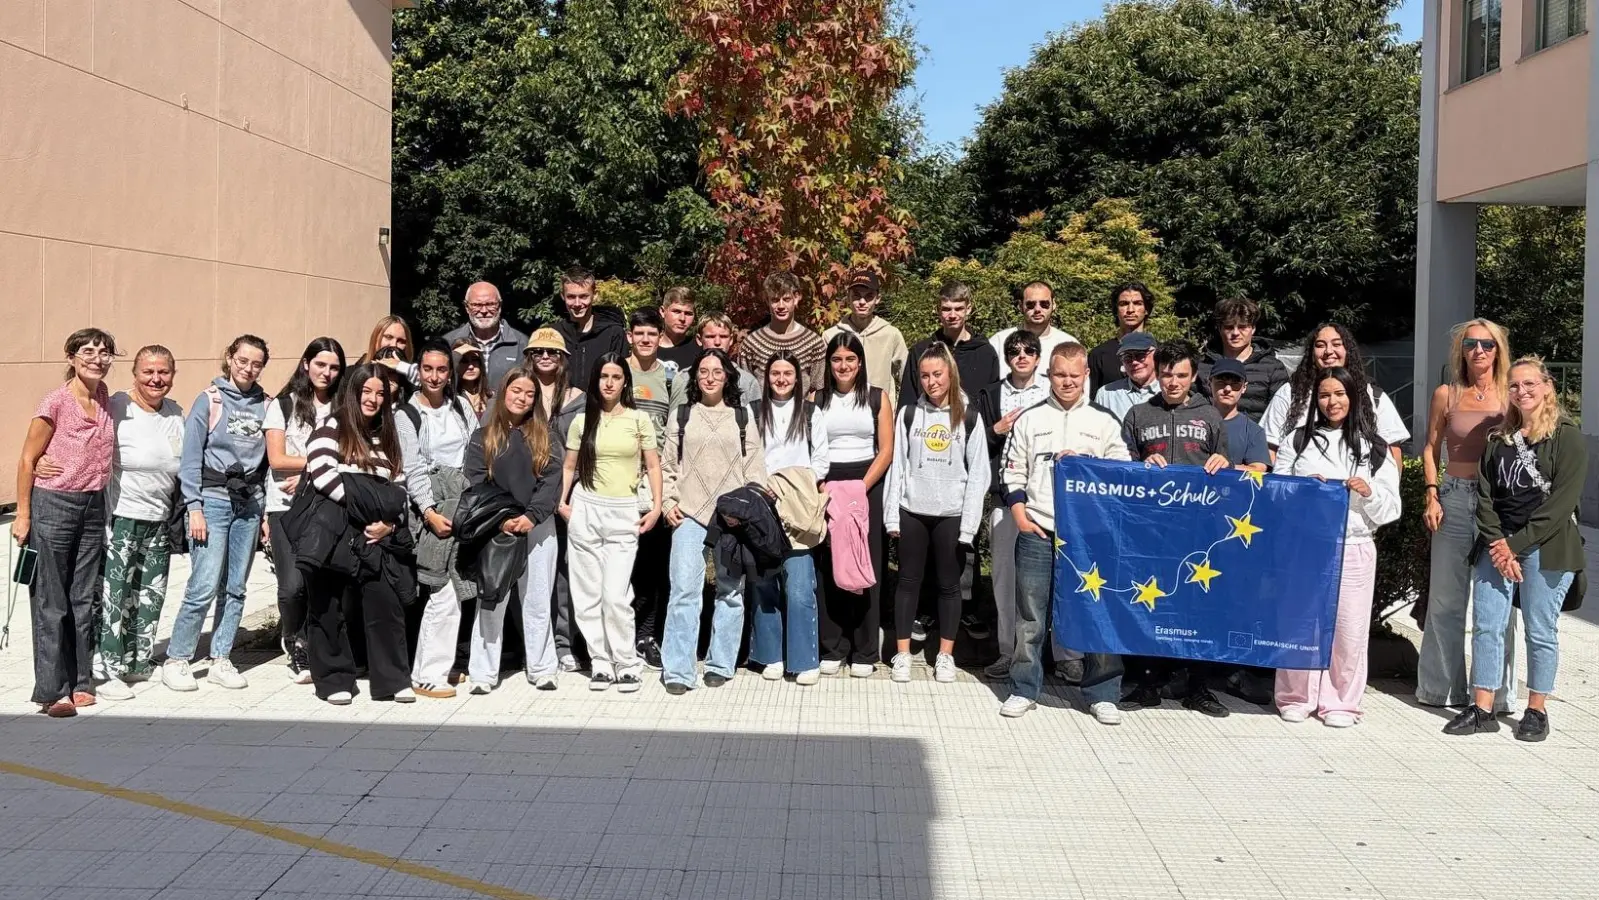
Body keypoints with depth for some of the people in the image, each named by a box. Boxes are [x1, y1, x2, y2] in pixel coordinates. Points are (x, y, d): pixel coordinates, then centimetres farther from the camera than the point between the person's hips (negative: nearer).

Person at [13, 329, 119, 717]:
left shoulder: (104, 399, 6)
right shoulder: (55, 403, -10)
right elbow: (28, 460, -6)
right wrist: (23, 515, -7)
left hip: (93, 506, 5)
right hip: (53, 505, -5)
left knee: (84, 599, 10)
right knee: (51, 602, 0)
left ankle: (80, 682, 18)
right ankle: (52, 691, 4)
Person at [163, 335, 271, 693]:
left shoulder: (265, 405, 10)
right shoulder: (209, 400, -1)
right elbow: (191, 457, -4)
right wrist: (194, 508, -10)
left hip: (250, 500, 4)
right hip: (213, 497, -4)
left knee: (235, 588, 6)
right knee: (204, 586, -9)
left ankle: (220, 660, 16)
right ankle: (175, 660, 4)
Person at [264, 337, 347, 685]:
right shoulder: (283, 405, 6)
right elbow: (277, 459, -1)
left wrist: (308, 477, -9)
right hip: (286, 506, -1)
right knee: (293, 584, -11)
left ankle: (304, 648, 18)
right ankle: (295, 645, 16)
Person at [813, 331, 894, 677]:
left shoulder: (877, 398, 4)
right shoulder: (816, 399, 7)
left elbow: (886, 450, 0)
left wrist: (861, 487, -10)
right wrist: (820, 486, -10)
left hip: (867, 486, -1)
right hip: (826, 487, 1)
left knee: (866, 567, 0)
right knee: (828, 568, 0)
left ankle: (865, 651, 7)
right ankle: (832, 648, 9)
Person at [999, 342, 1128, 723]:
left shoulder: (1105, 423, 8)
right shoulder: (1029, 420, 9)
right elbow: (1013, 472, 8)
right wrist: (1020, 515, -2)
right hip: (1037, 533, 0)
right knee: (1030, 617, 6)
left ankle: (1102, 694, 14)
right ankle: (1024, 690, 18)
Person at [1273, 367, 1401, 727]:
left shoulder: (1374, 448, 10)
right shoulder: (1298, 440, 10)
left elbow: (1390, 509, 9)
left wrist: (1370, 492, -11)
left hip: (1353, 549, 0)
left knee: (1348, 627, 1)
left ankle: (1340, 701, 14)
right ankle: (1296, 697, 14)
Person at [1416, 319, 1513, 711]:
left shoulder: (1510, 396, 2)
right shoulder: (1446, 395, 5)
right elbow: (1431, 448, 9)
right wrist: (1432, 497, -1)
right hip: (1454, 498, 1)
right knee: (1446, 598, 8)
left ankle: (1496, 692, 12)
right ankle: (1441, 686, 19)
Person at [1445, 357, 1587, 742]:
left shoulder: (1567, 437, -2)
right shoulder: (1499, 438, 13)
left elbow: (1562, 501, -10)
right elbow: (1485, 494, 7)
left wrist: (1516, 544, -13)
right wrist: (1497, 544, -6)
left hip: (1546, 547, -4)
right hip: (1498, 545, 5)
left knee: (1540, 631, 2)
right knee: (1486, 625, 1)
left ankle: (1537, 711, 14)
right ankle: (1482, 710, 7)